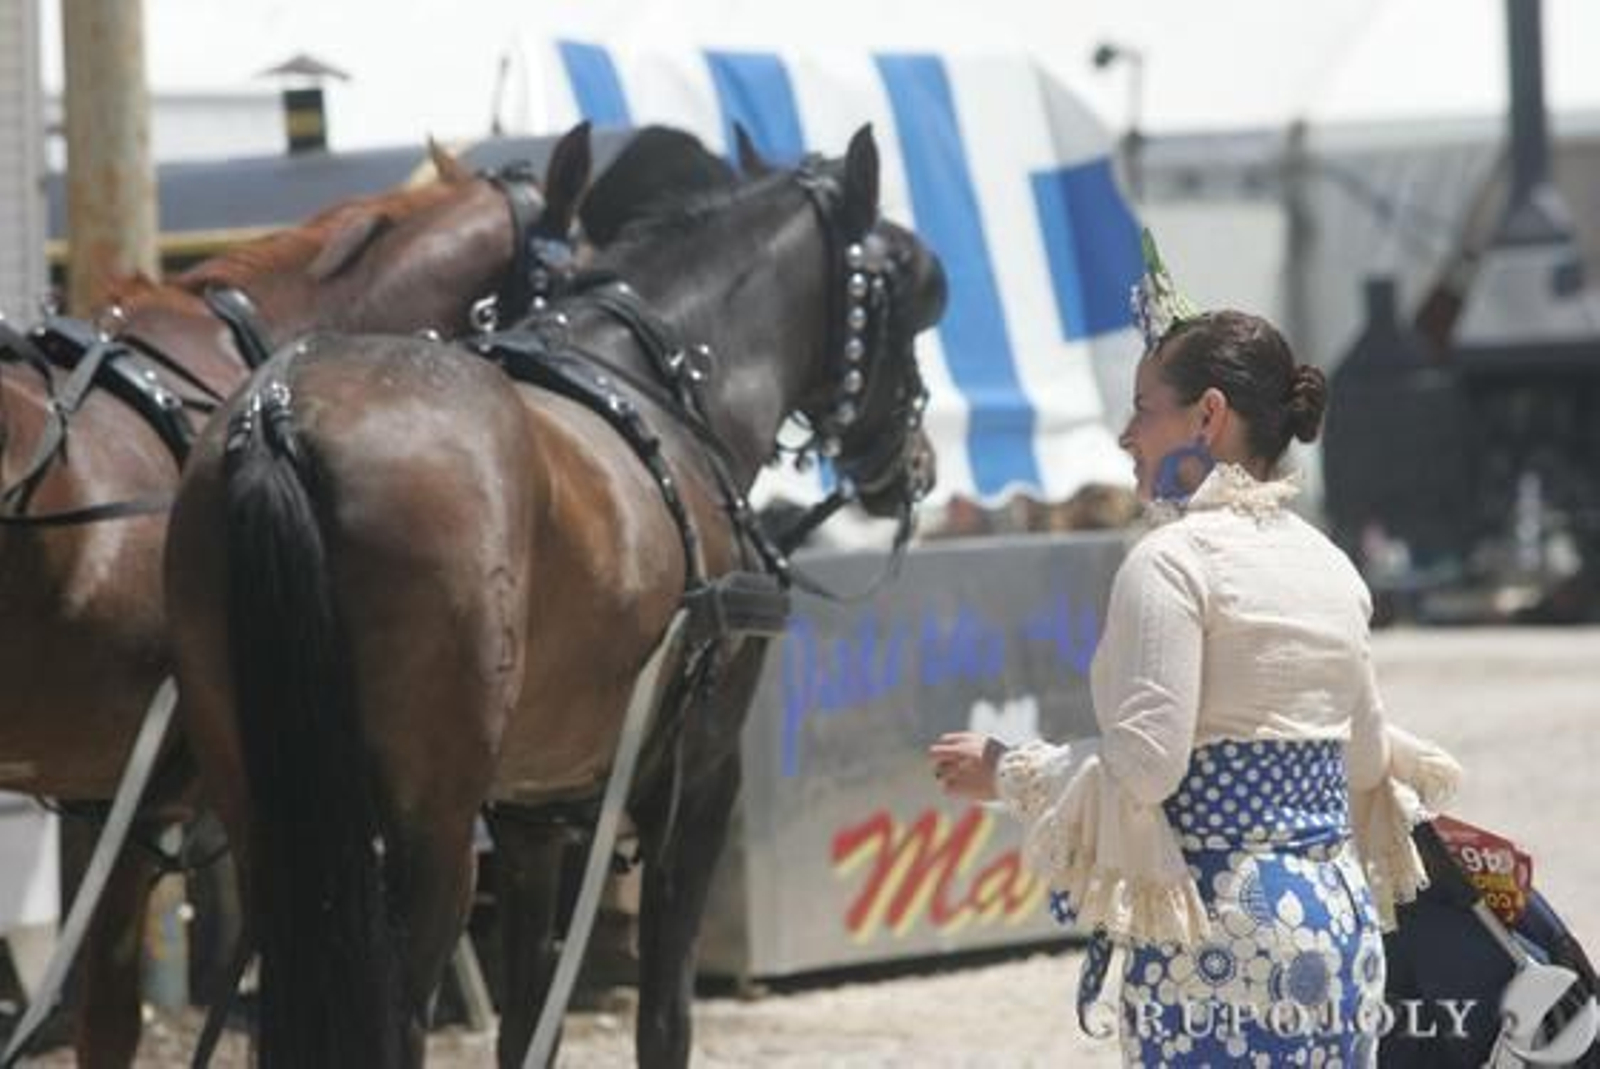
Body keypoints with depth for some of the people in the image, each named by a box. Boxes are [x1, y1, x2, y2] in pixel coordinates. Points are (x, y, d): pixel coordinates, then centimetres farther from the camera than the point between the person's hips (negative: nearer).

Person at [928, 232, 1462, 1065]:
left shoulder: (1171, 562, -11)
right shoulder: (1331, 567, 12)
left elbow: (1144, 767, -17)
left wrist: (1006, 774, -4)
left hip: (1220, 929, -8)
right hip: (1343, 919, 8)